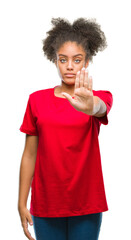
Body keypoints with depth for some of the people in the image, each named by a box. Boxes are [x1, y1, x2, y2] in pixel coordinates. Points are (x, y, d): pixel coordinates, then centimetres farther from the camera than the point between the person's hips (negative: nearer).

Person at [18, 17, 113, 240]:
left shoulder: (99, 98, -1)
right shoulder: (37, 100, 2)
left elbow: (100, 108, -27)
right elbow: (29, 155, 2)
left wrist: (89, 106, -51)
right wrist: (22, 203, -2)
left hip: (86, 204, -1)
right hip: (45, 205, 1)